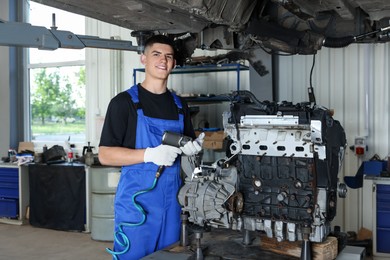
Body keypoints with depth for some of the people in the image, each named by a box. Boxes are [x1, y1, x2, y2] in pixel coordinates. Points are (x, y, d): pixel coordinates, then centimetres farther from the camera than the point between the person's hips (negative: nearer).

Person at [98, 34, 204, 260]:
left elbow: (189, 143, 22)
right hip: (137, 201, -5)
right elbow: (105, 155, -9)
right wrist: (150, 154, -23)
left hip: (172, 201, 5)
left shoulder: (180, 105, 13)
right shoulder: (124, 102, -4)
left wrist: (193, 148, -3)